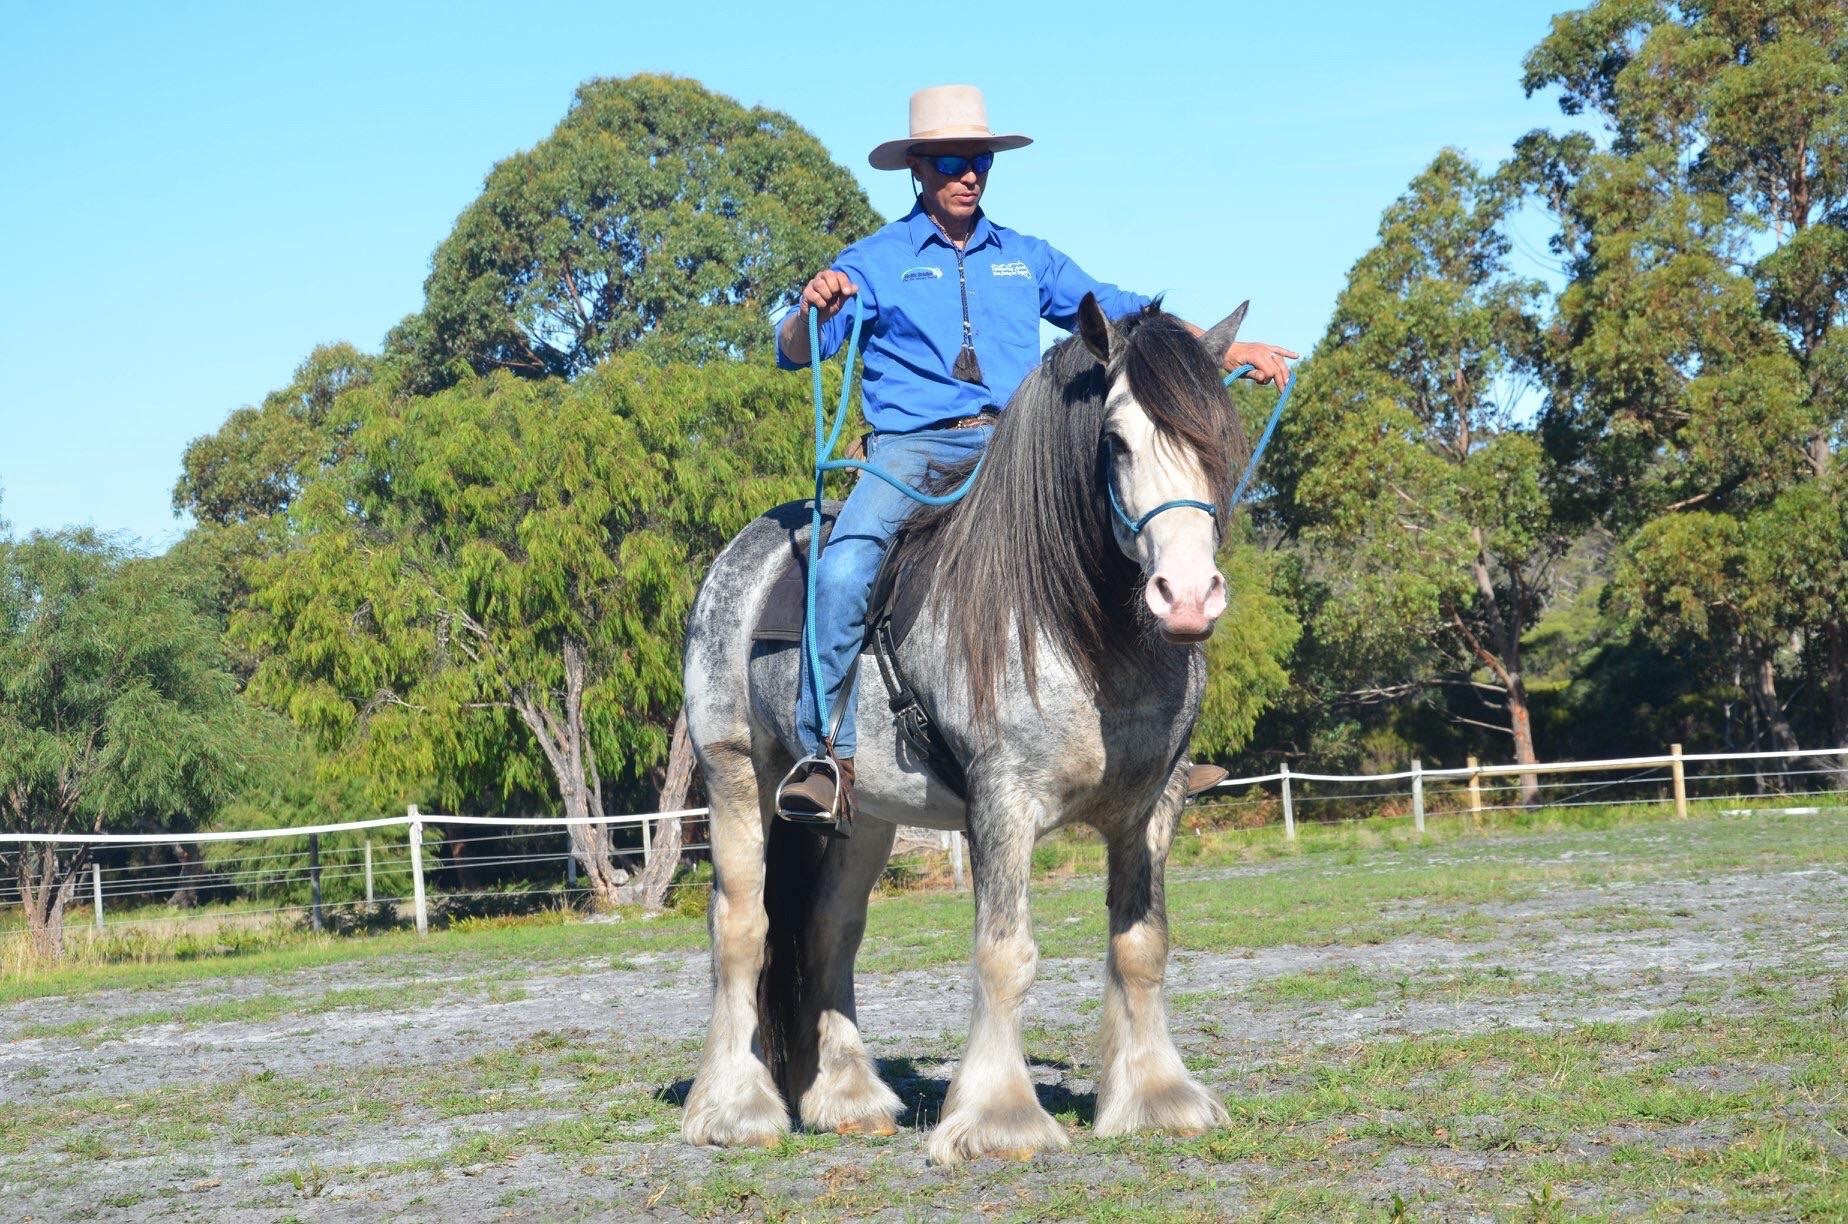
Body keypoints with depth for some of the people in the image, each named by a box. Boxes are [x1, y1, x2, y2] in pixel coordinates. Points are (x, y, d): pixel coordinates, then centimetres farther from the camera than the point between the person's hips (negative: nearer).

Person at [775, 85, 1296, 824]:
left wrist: (1232, 352, 8)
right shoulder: (874, 263, 8)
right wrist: (815, 307, -25)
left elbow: (1120, 315, 18)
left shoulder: (1028, 260, 20)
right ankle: (829, 753, -22)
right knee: (844, 571, -30)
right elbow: (795, 353, -1)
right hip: (914, 450, -4)